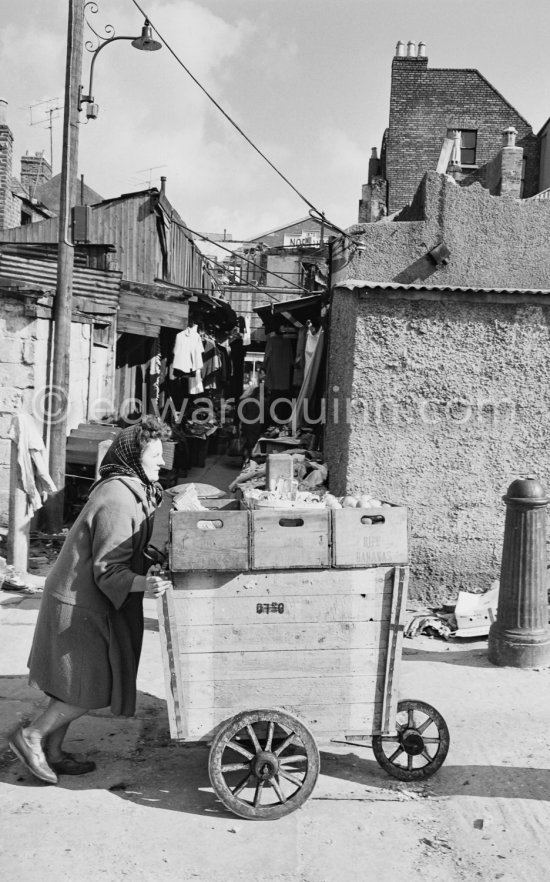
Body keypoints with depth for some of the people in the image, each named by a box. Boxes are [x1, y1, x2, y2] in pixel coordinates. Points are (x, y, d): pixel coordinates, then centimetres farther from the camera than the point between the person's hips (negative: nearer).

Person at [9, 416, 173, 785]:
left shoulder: (126, 490, 9)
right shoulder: (118, 502, -24)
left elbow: (123, 551, 17)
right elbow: (107, 570, -25)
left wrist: (149, 564, 3)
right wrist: (142, 584, -40)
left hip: (76, 598, 10)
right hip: (80, 605, -10)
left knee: (76, 686, 17)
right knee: (91, 689, -2)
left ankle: (53, 752, 27)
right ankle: (31, 736, 10)